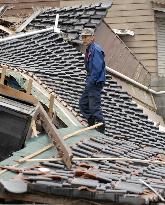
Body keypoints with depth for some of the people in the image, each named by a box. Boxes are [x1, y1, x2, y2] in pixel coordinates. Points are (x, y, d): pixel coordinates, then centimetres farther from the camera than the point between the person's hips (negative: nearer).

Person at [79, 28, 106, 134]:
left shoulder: (96, 50, -18)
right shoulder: (89, 50, 14)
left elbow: (97, 69, -23)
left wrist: (90, 82, -18)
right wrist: (88, 80, 14)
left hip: (96, 83, -11)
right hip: (91, 83, 11)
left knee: (94, 107, -7)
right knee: (83, 103, 17)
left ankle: (101, 131, 2)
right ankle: (92, 124, 25)